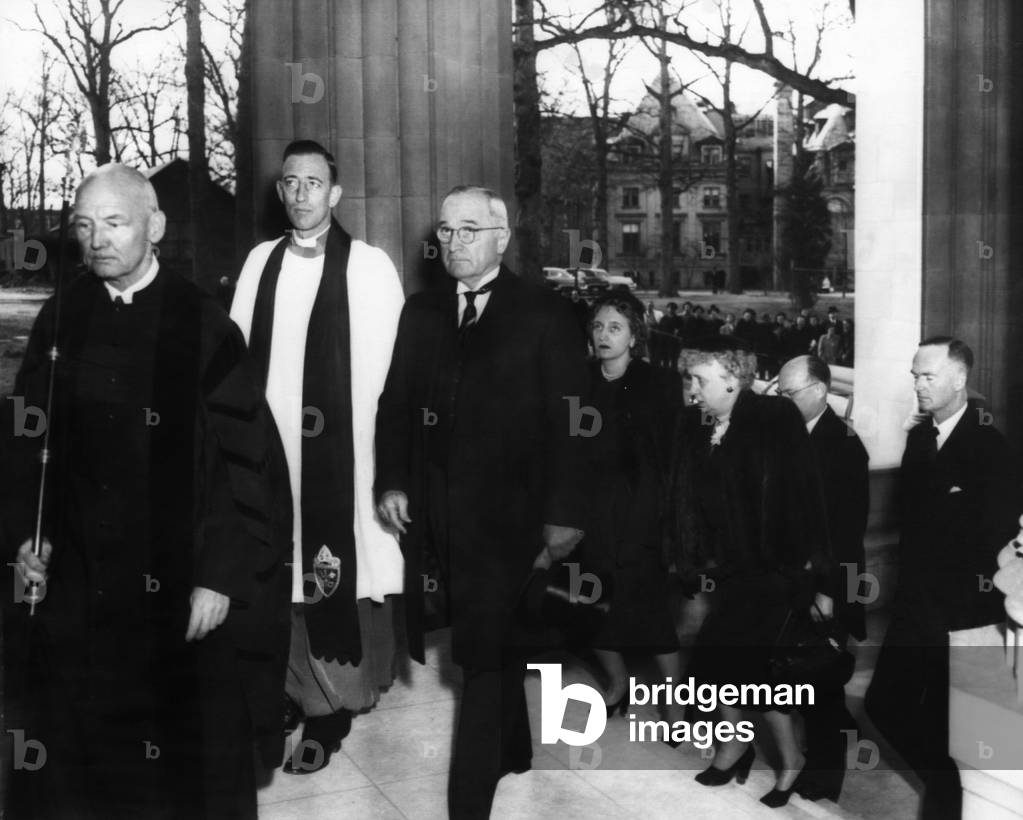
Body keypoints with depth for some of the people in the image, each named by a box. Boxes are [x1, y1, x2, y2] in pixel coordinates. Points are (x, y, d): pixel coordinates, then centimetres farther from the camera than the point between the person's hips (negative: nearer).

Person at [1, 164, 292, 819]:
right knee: (75, 761, 14)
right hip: (77, 588, 4)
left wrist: (221, 577, -13)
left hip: (183, 593, -3)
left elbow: (249, 458, -10)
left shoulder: (203, 327, -9)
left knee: (192, 764, 9)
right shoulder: (60, 321, 3)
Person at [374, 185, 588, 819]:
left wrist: (564, 515, -11)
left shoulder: (546, 316, -3)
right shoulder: (421, 311, 11)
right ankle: (513, 749, 37)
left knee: (485, 654, -4)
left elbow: (568, 423, -7)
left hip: (505, 516, -4)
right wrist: (392, 481, -1)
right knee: (495, 646, 16)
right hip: (437, 515, 5)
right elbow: (396, 403, 11)